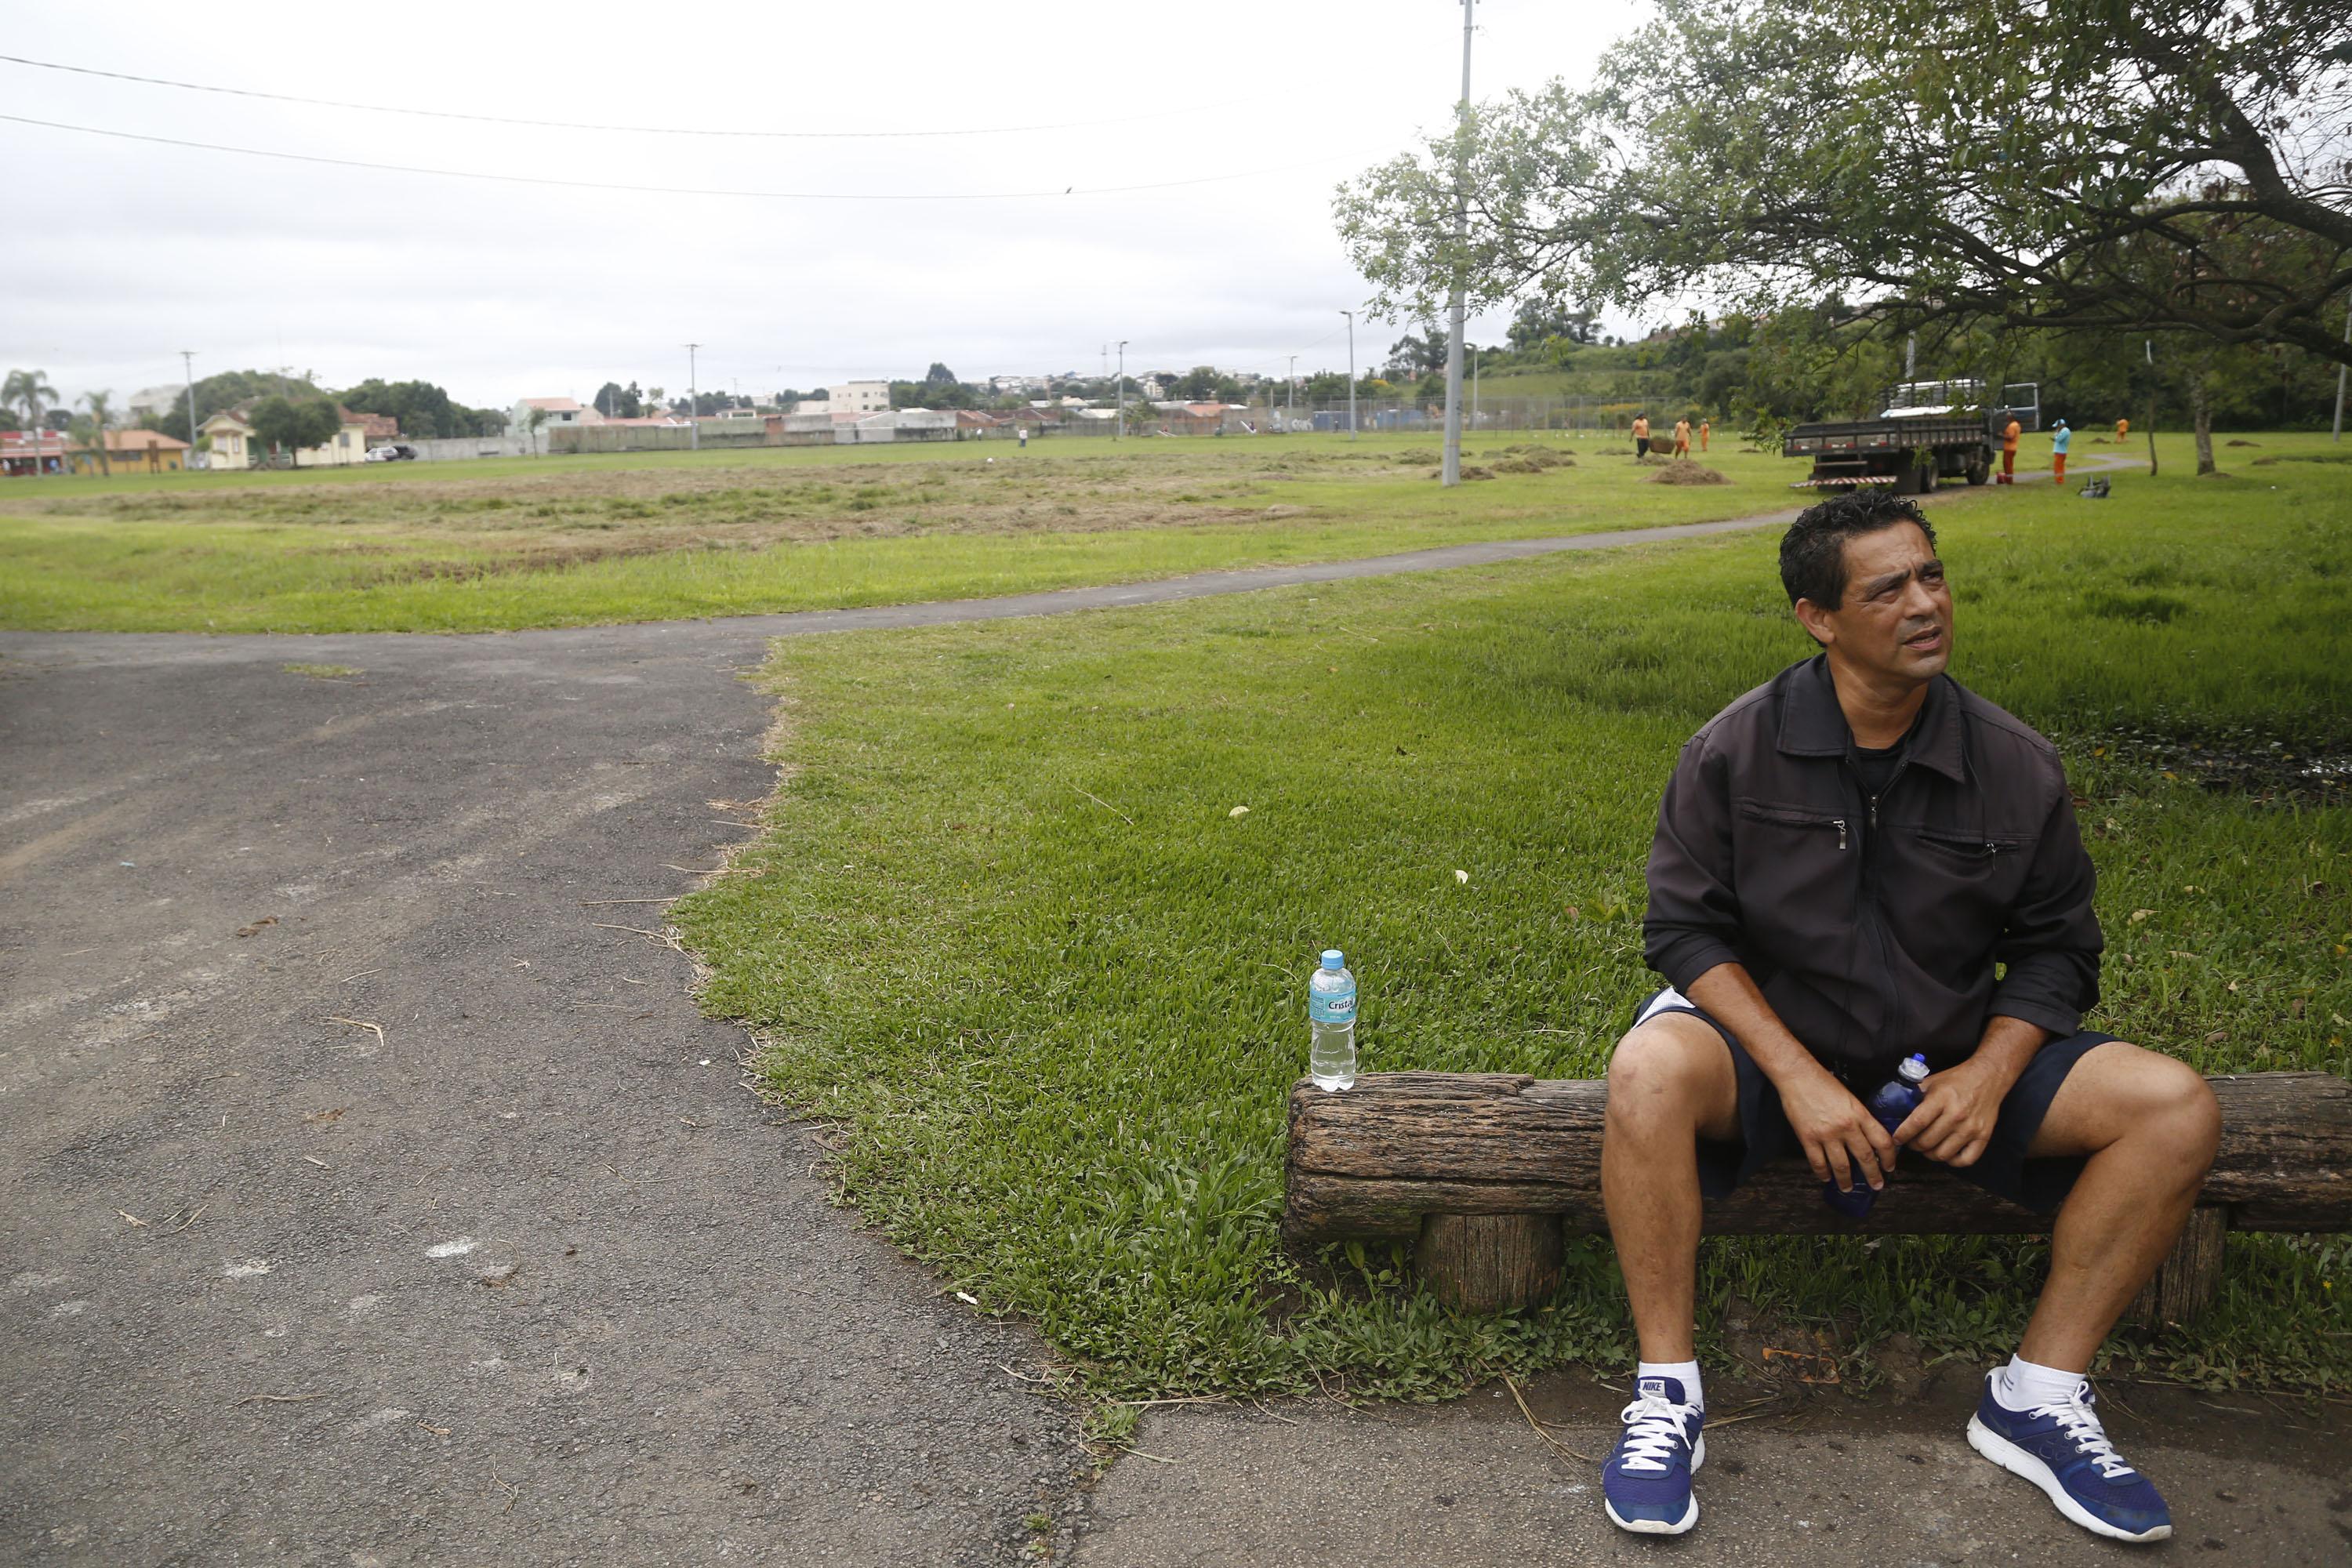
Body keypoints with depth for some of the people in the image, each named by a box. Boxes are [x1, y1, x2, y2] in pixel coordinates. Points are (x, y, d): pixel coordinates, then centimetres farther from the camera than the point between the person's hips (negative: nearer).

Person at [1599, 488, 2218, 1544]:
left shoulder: (2015, 764, 0)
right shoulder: (1735, 753, -8)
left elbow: (2055, 945, 7)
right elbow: (1686, 930, -9)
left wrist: (1991, 1071, -12)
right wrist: (1798, 1076, -20)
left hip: (1952, 1062, 3)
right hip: (1770, 1043, -3)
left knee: (2176, 1108, -16)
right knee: (1649, 1071, -36)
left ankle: (2036, 1396, -3)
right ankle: (1666, 1393, -19)